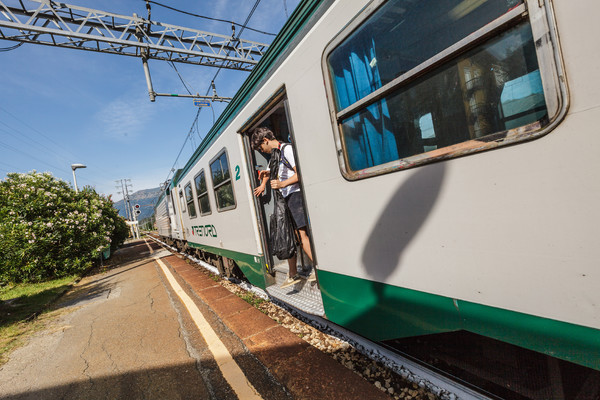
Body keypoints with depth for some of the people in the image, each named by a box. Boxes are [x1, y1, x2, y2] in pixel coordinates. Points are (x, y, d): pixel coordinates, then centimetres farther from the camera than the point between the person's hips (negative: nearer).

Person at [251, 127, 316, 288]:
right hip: (285, 198, 9)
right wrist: (263, 184, 32)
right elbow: (271, 171, 43)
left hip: (295, 195, -9)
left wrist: (282, 184, -24)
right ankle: (293, 274, 15)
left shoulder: (287, 149, -7)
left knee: (300, 233, -16)